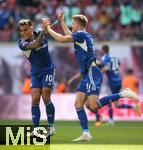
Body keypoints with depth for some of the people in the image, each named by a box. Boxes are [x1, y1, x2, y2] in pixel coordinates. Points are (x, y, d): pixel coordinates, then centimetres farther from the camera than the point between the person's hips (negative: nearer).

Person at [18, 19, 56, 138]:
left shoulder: (40, 33, -6)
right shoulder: (22, 43, -11)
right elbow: (35, 45, -30)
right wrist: (43, 31, -37)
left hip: (48, 70, -1)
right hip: (35, 73, 1)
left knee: (46, 98, -9)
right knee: (35, 99, -9)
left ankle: (51, 127, 3)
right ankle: (36, 129, -6)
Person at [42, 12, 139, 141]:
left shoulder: (81, 34, -8)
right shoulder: (84, 35, 20)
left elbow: (62, 39, -11)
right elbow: (70, 36, 40)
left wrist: (48, 28, 2)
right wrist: (62, 22, 44)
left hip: (92, 73, -10)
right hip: (87, 74, 10)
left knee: (93, 105, -20)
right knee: (78, 104, 4)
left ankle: (123, 94, -16)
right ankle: (86, 133, 0)